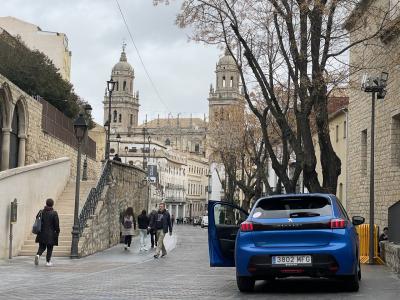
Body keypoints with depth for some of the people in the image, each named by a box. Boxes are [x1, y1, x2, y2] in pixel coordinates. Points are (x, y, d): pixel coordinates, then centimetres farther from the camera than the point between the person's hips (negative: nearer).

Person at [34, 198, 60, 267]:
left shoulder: (41, 212, 3)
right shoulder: (54, 213, -9)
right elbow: (56, 225, -8)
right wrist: (57, 232, 3)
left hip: (42, 233, 3)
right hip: (51, 234, -3)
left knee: (42, 247, 13)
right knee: (49, 248, 7)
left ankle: (38, 255, -14)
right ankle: (48, 261, 7)